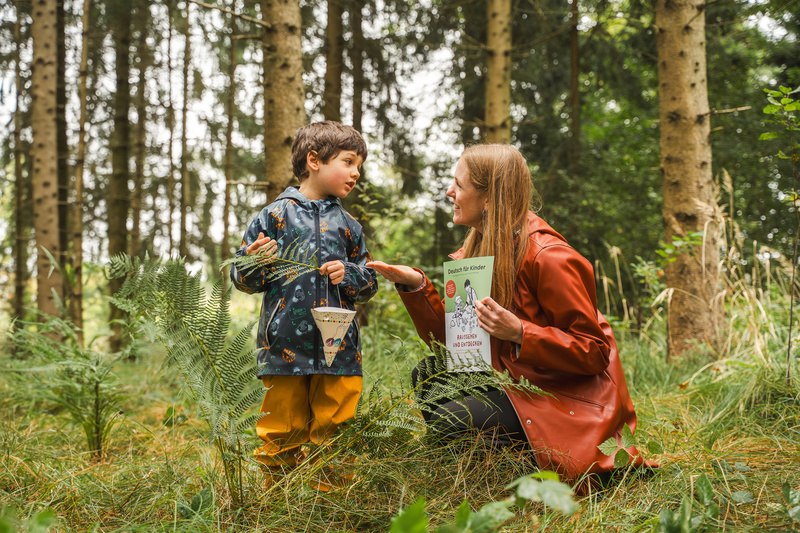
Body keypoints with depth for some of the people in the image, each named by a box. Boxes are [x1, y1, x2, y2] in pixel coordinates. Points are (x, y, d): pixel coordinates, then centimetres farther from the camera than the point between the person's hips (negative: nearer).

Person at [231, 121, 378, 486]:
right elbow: (241, 278, 5)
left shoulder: (347, 225, 13)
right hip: (285, 346, -3)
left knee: (335, 434, 5)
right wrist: (256, 262, -16)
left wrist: (347, 274, -4)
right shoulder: (275, 216, 3)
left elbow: (369, 284, 16)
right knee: (283, 432, 3)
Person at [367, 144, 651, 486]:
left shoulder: (548, 258, -21)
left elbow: (594, 353, -20)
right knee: (428, 376, -2)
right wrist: (415, 285, -6)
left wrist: (520, 333, -31)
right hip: (515, 378, 9)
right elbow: (448, 338, 6)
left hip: (569, 398, -9)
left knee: (448, 419, -20)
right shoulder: (481, 249, 5)